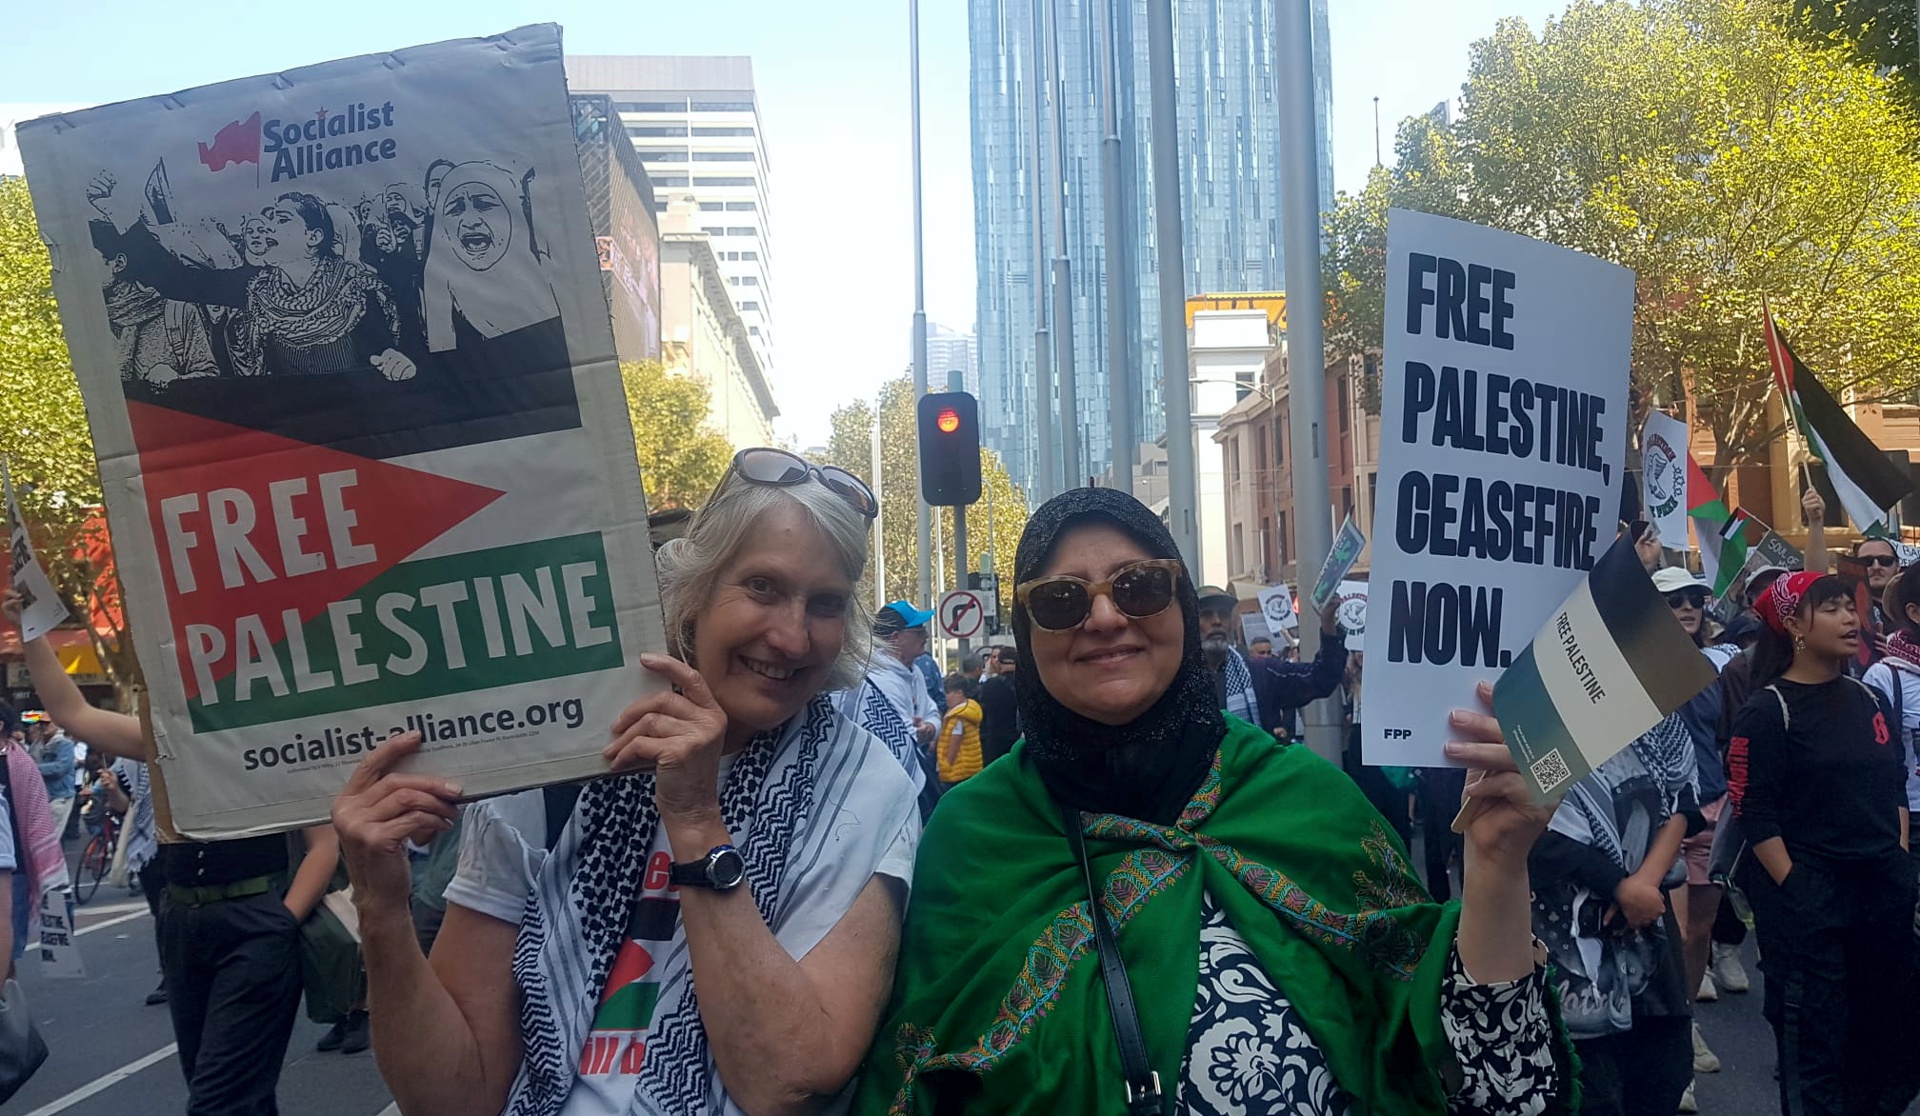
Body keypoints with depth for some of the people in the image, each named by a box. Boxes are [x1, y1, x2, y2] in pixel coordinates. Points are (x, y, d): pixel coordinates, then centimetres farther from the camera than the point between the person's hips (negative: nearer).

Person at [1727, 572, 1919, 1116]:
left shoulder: (1868, 698, 9)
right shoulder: (1767, 711, -11)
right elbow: (1756, 817, -13)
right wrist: (1795, 893, -15)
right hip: (1808, 898, -6)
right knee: (1814, 1042, 2)